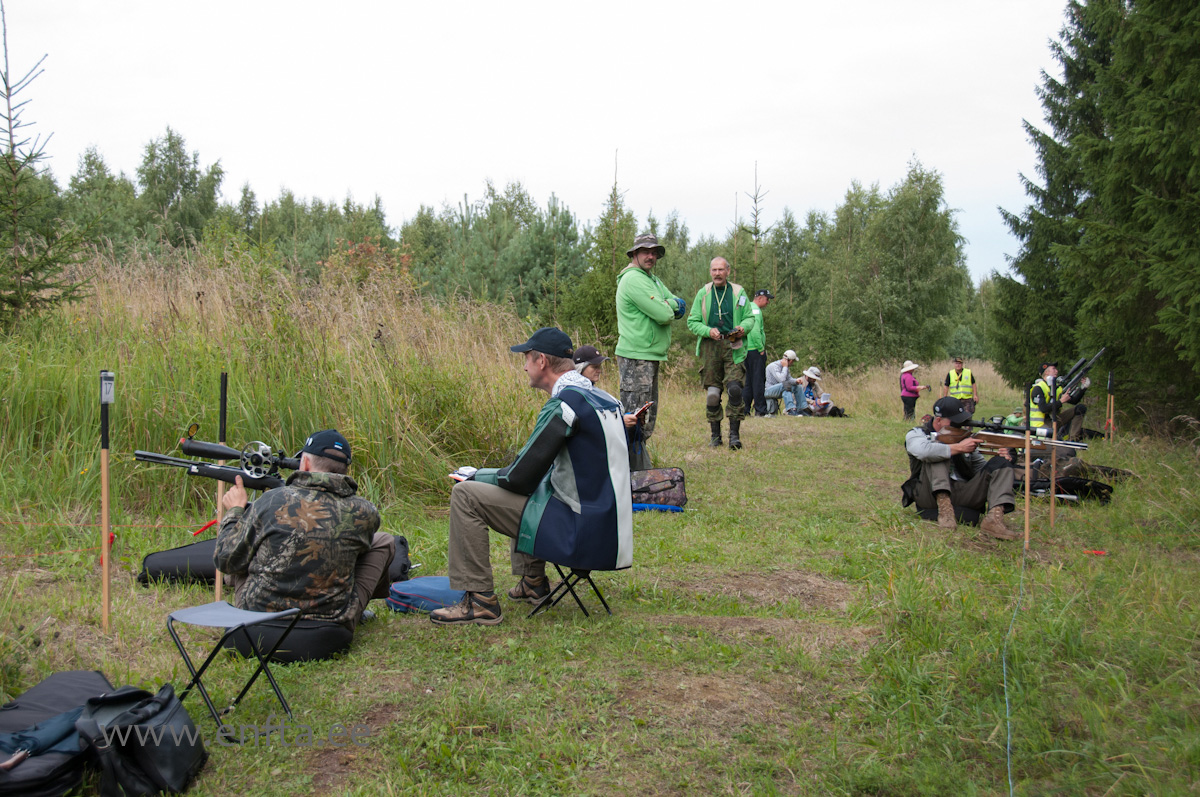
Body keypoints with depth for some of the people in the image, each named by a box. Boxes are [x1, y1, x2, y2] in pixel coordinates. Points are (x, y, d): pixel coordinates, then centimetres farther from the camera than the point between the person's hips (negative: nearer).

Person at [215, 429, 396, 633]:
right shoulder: (363, 512, -9)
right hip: (332, 627, 0)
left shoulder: (272, 501, -12)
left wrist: (235, 510, 14)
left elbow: (226, 561, -1)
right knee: (384, 542, 16)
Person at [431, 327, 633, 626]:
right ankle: (532, 581, 31)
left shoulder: (565, 403, -18)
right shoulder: (603, 398, 10)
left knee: (466, 494, -7)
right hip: (611, 523, 9)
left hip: (580, 531, -9)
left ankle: (479, 601, -3)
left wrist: (477, 476, 4)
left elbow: (521, 477, -16)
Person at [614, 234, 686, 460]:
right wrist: (669, 306, 2)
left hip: (651, 356, 10)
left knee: (647, 416, 16)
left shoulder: (653, 280, 20)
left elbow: (681, 307, 12)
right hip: (636, 357, -10)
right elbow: (663, 314, -19)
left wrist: (666, 304, -8)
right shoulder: (633, 279, -12)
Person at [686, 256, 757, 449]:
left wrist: (744, 327, -9)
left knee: (735, 389, -14)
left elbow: (750, 317, 14)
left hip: (733, 347, -1)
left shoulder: (738, 292, 11)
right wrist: (708, 331, -10)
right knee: (712, 392, 2)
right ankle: (715, 435, 12)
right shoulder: (703, 294, 11)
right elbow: (692, 321, 9)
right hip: (710, 347, 1)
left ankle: (734, 434, -6)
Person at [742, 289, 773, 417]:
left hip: (747, 350, 9)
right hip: (755, 350, -9)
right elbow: (755, 331, -23)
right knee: (759, 381, -6)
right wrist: (761, 348, -15)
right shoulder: (755, 310, -11)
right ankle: (760, 410, -5)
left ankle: (745, 410, 11)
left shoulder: (748, 309, 18)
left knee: (748, 381, 11)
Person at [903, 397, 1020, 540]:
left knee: (1001, 463, -9)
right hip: (933, 495, -4)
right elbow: (923, 451, -22)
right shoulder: (916, 434, 4)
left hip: (963, 494, 4)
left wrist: (1002, 459, 0)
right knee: (938, 448, -20)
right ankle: (944, 509, -33)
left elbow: (981, 467, 21)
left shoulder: (961, 436, 19)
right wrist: (958, 448, -16)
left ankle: (994, 518, -33)